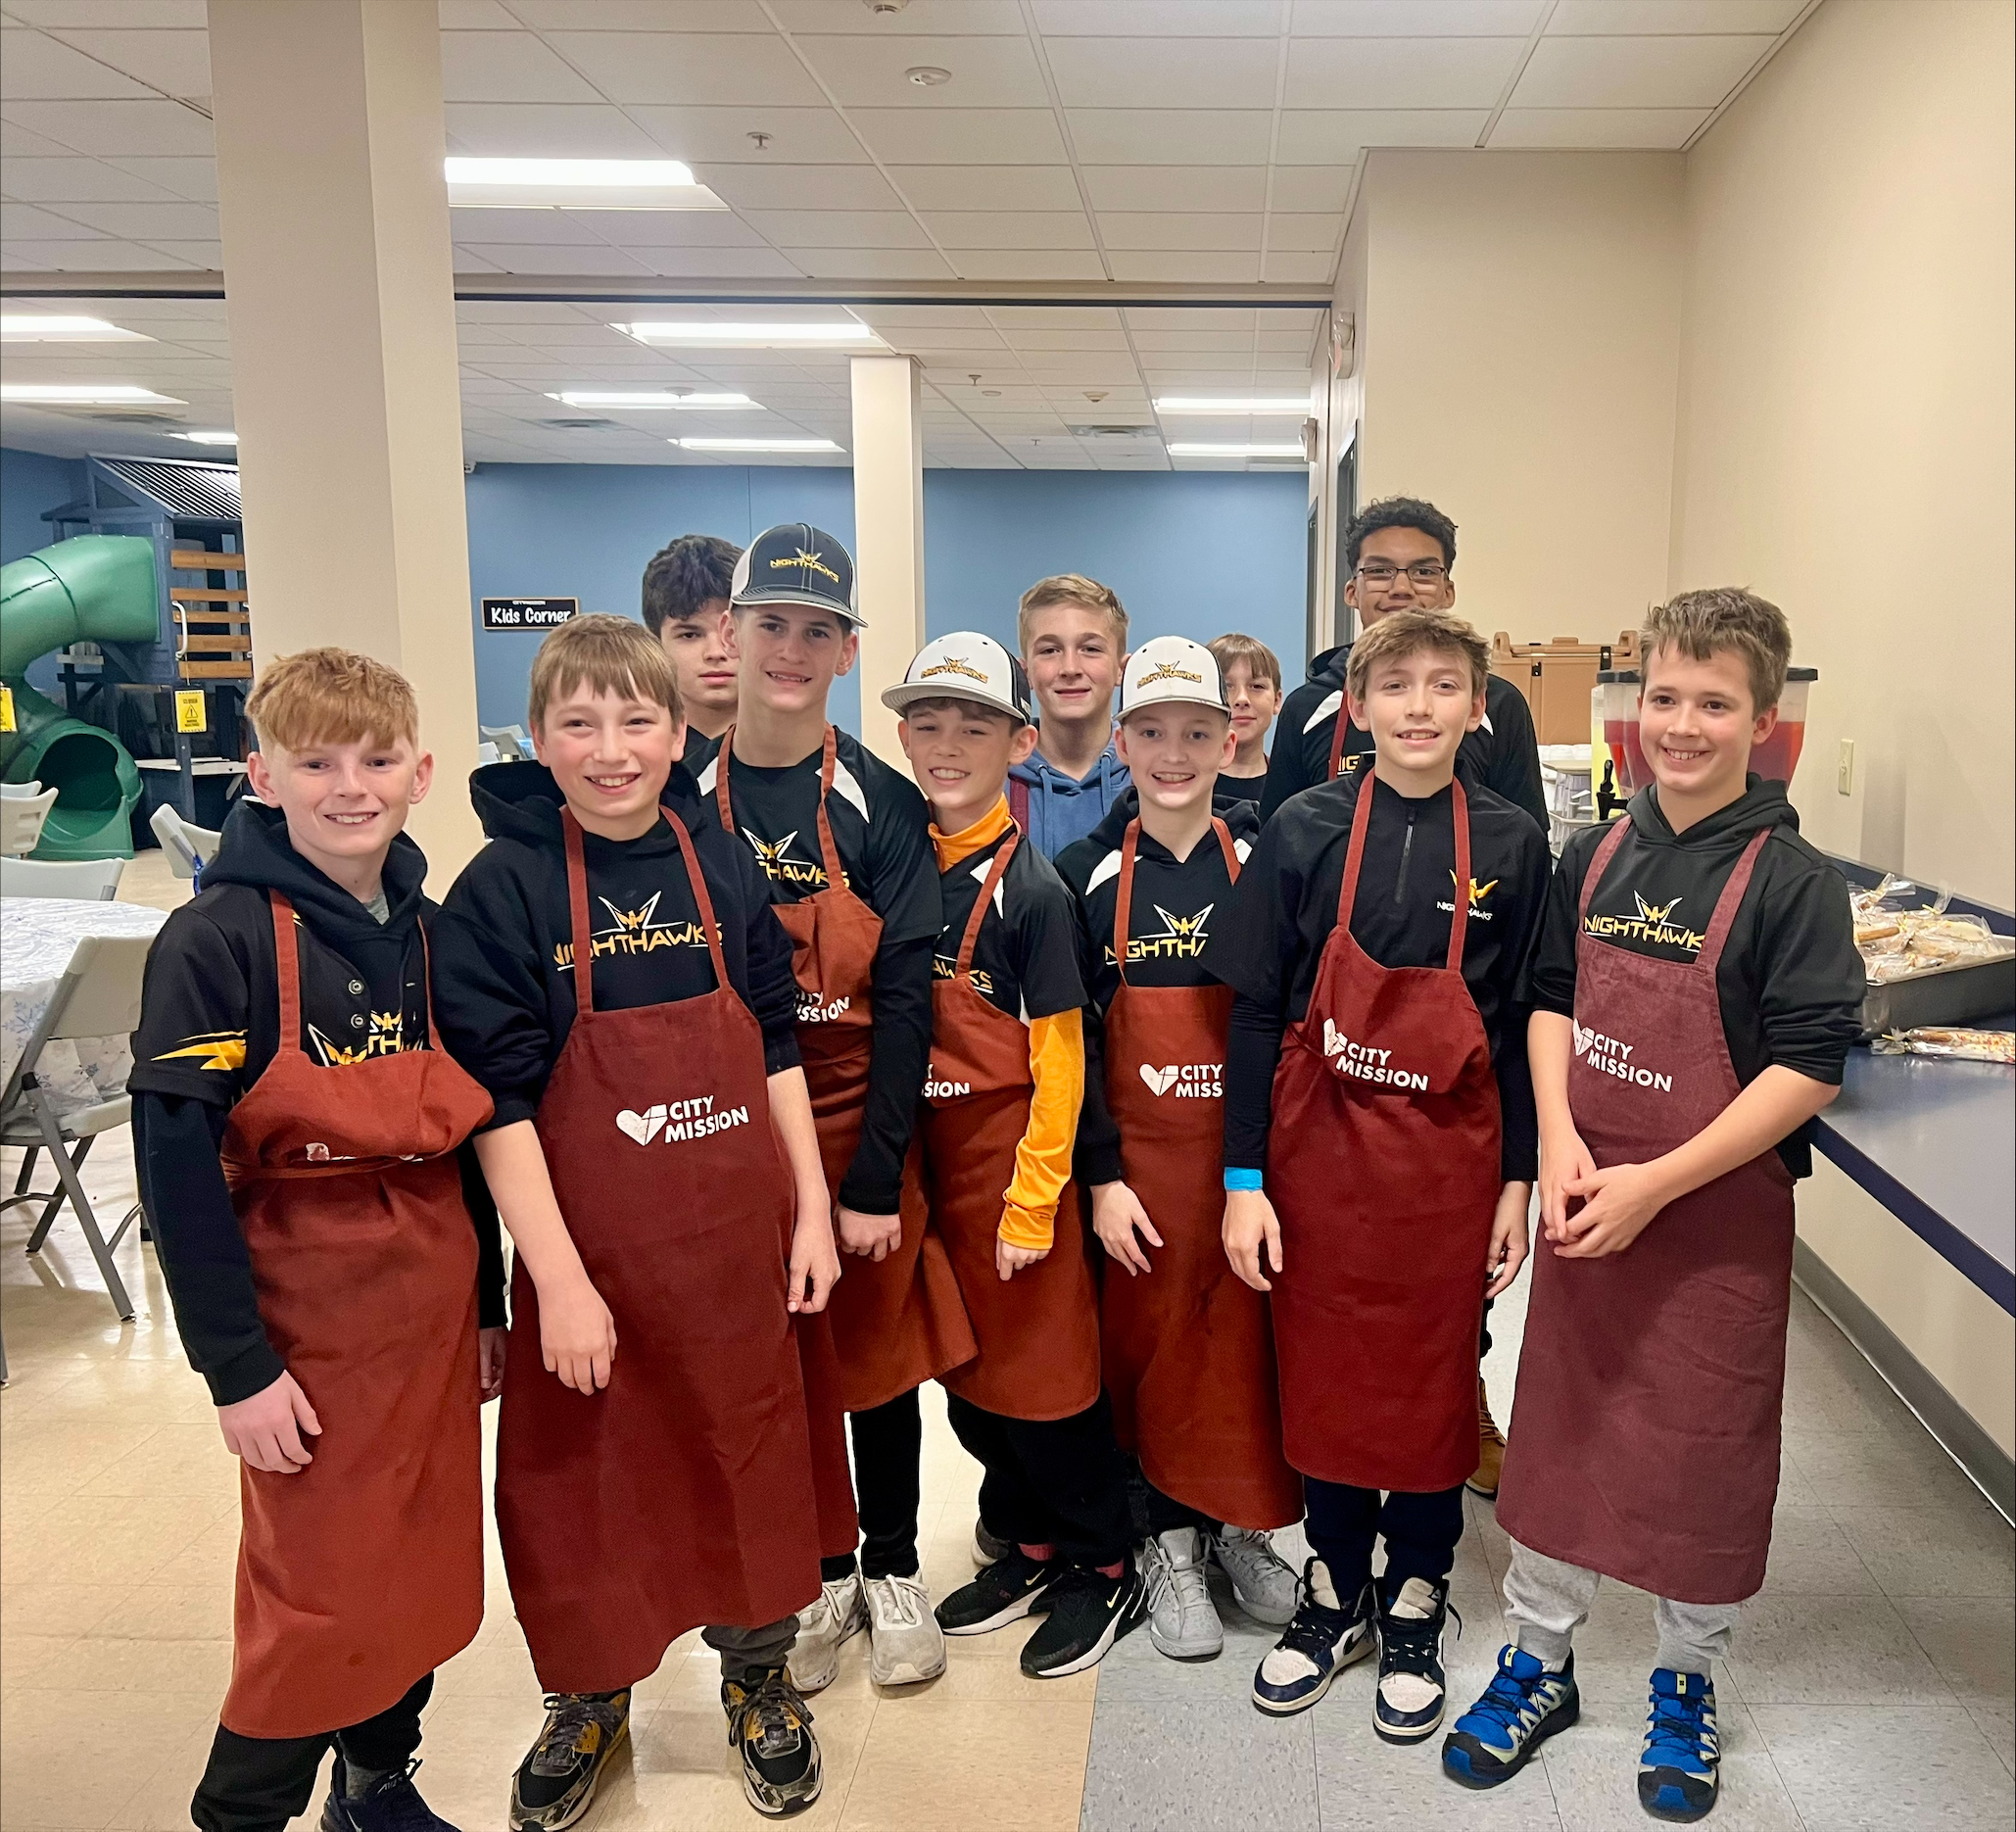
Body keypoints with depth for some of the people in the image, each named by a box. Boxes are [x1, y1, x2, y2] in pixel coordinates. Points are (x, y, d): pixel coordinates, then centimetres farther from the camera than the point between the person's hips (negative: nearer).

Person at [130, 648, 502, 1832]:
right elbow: (175, 1163, -15)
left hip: (433, 1311, 6)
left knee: (426, 1570, 16)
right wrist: (235, 1366, -15)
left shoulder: (433, 931, 3)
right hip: (309, 1323, -5)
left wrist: (486, 1303, 12)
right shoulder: (218, 941, -14)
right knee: (320, 1598, 4)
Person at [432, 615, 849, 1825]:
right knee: (589, 1479, 12)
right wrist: (559, 1277, -15)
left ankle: (760, 1679, 40)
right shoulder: (501, 890, -10)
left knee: (750, 1460, 15)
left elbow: (777, 1048, 6)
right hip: (593, 1249, -2)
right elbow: (500, 1096, -12)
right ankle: (588, 1702, 39)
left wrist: (812, 1212, 2)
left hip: (742, 1238, 3)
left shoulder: (723, 869, 0)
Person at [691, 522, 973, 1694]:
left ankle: (894, 1575, 34)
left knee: (880, 1358, 12)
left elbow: (904, 998, -9)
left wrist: (876, 1177, -13)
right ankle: (819, 1574, 34)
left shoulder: (884, 805, -6)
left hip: (864, 1129, -1)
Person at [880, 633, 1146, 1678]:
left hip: (1015, 1165, -6)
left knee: (1043, 1371, 6)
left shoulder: (1030, 888, -14)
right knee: (966, 1369, 16)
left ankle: (1101, 1571, 26)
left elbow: (1059, 1062, -13)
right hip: (932, 1163, 6)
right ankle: (1027, 1547, 36)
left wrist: (1031, 1203, -13)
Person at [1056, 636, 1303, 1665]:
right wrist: (1102, 1176, -6)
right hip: (1140, 1159, 0)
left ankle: (1241, 1523, 30)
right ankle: (1171, 1539, 28)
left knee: (1250, 1340, 8)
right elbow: (1072, 1038, -1)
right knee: (1156, 1346, 9)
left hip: (1253, 1150, 0)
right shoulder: (1087, 874, -1)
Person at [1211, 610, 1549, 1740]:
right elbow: (1258, 1010, -4)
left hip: (1449, 1161, 0)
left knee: (1432, 1382, 12)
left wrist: (1518, 1181, 0)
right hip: (1321, 1151, 0)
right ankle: (1336, 1592, 34)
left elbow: (1523, 1025, 2)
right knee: (1324, 1377, 12)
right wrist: (1244, 1179, -6)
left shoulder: (1511, 844, -2)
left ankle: (1414, 1609, 33)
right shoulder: (1305, 833, -5)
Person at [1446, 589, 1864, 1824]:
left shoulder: (1791, 880, -13)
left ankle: (1688, 1686, 35)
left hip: (1718, 1213, -4)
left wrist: (1657, 1184, -20)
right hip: (1585, 1196, 4)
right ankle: (1540, 1662, 35)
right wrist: (1561, 1142, -7)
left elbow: (1811, 1065, -16)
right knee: (1560, 1423, 14)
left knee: (1704, 1449, 11)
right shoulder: (1597, 859, 2)